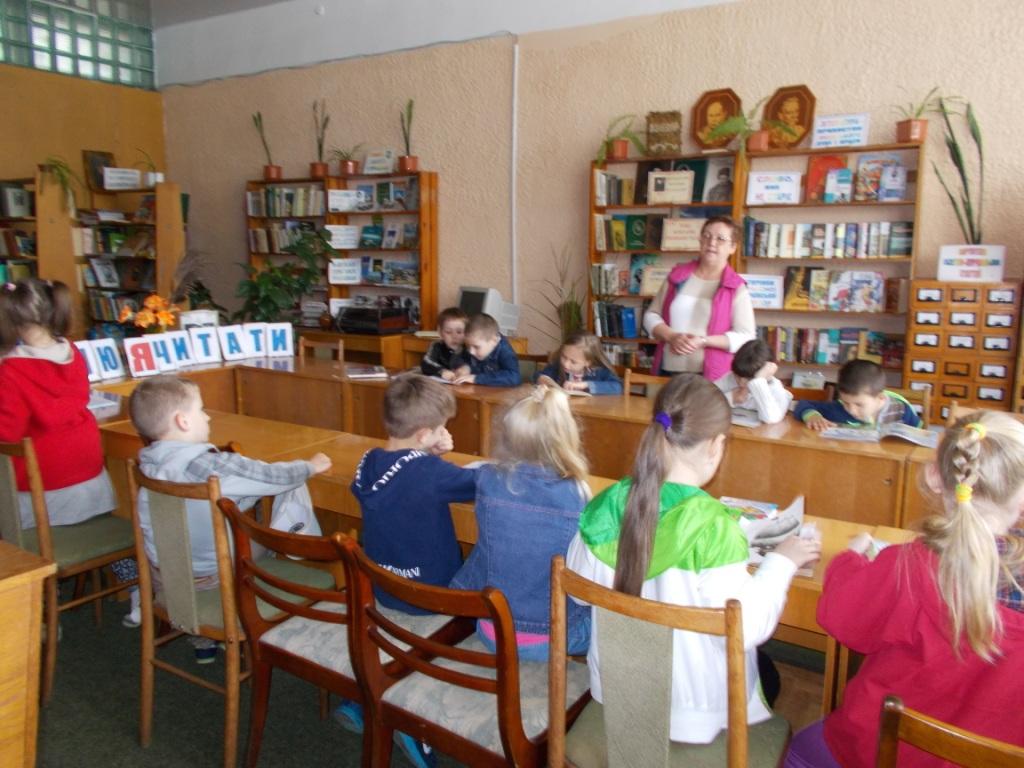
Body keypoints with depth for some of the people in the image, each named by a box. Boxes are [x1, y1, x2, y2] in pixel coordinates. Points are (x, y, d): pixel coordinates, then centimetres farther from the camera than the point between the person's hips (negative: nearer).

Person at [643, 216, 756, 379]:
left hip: (712, 376, -3)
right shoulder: (677, 275, 8)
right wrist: (671, 336, -11)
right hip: (668, 372, 3)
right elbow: (651, 315, 9)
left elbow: (745, 336, -5)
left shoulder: (736, 287, 0)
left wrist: (704, 341, -18)